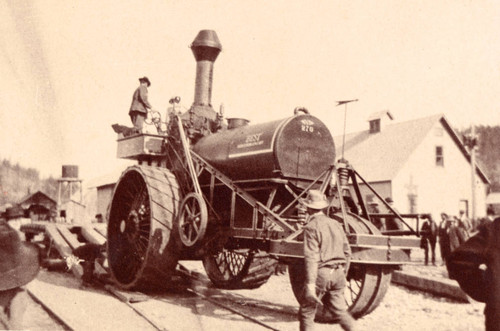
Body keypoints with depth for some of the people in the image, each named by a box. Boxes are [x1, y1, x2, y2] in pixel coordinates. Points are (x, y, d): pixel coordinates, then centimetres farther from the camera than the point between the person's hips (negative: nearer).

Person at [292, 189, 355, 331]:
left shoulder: (311, 227, -10)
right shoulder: (336, 224, 12)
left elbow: (311, 257, -18)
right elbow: (347, 252, 16)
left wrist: (310, 284, -21)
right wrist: (343, 274, 27)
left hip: (321, 273, -6)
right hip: (337, 273, 7)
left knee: (306, 312, 7)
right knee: (339, 310, 13)